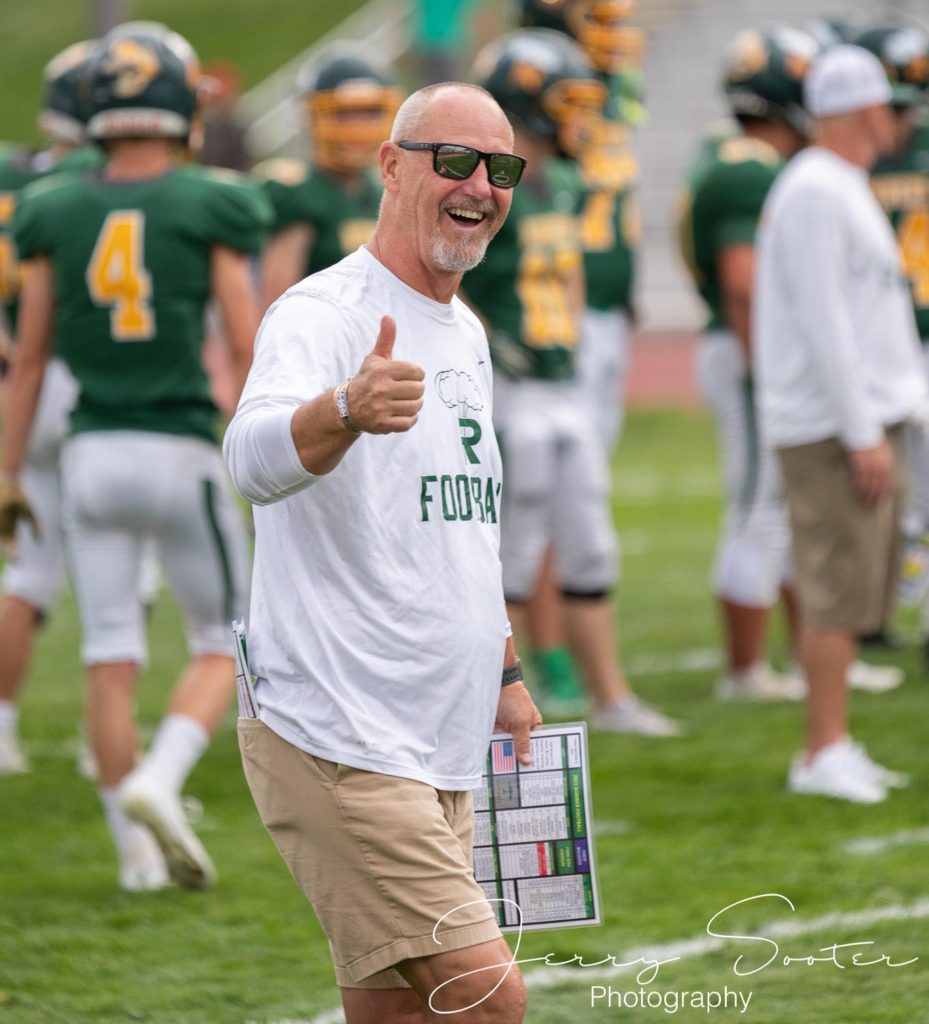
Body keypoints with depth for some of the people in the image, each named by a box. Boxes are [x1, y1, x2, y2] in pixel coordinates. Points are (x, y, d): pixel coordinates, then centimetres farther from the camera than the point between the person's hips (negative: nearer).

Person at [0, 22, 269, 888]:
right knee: (221, 645, 11)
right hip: (179, 451, -3)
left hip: (91, 452, 3)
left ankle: (136, 848, 6)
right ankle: (158, 781, -13)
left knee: (110, 657, 7)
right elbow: (247, 347, -6)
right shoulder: (211, 210, -4)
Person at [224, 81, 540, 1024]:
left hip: (440, 751, 9)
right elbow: (255, 459, -35)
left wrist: (504, 674, 30)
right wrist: (344, 411, -55)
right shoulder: (322, 316, -13)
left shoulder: (465, 335, 16)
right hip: (337, 746, -9)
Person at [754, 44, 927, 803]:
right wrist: (863, 435, -20)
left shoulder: (846, 189, 18)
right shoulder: (815, 193, -14)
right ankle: (824, 754, -7)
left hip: (866, 417, 10)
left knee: (859, 590, 11)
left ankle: (833, 749, 15)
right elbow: (823, 323, -19)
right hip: (830, 425, -10)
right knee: (839, 590, -9)